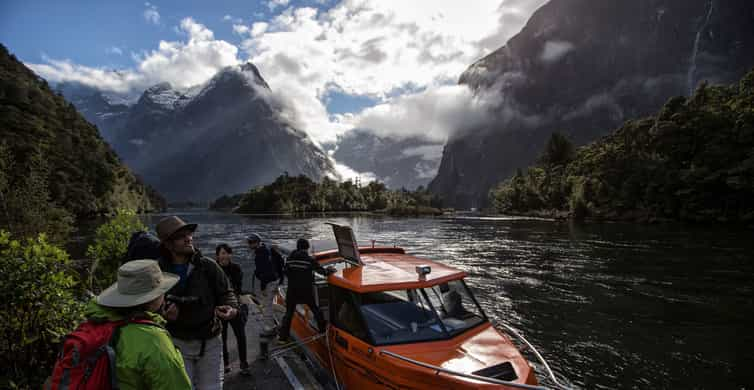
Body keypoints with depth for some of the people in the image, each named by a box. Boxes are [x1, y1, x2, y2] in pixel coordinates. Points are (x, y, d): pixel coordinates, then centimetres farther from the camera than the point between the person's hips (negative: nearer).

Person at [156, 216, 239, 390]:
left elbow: (226, 292, -3)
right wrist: (163, 315, -15)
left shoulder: (208, 266, -8)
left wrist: (231, 309, -23)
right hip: (178, 343, 0)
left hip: (210, 342, 0)